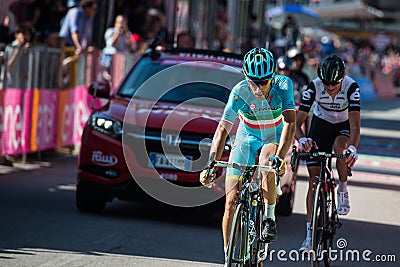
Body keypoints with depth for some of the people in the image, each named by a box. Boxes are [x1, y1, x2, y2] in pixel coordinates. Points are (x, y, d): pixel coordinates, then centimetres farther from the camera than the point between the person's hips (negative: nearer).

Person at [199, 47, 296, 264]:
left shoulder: (283, 85, -25)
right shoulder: (240, 92, -25)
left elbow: (290, 123, -34)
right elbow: (222, 129, -28)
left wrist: (280, 156, -48)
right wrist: (211, 164, -40)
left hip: (275, 139, -1)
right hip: (247, 139, 1)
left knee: (267, 165, -38)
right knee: (231, 200, -8)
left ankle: (269, 217, -17)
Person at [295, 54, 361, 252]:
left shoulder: (351, 87, -30)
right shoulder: (314, 87, -28)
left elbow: (355, 124, -37)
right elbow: (298, 121, -29)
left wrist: (353, 148, -55)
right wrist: (302, 139, -50)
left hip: (344, 125, -1)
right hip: (321, 123, 1)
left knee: (340, 147, -37)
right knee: (314, 178, -7)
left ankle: (343, 191, -9)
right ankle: (310, 235, -6)